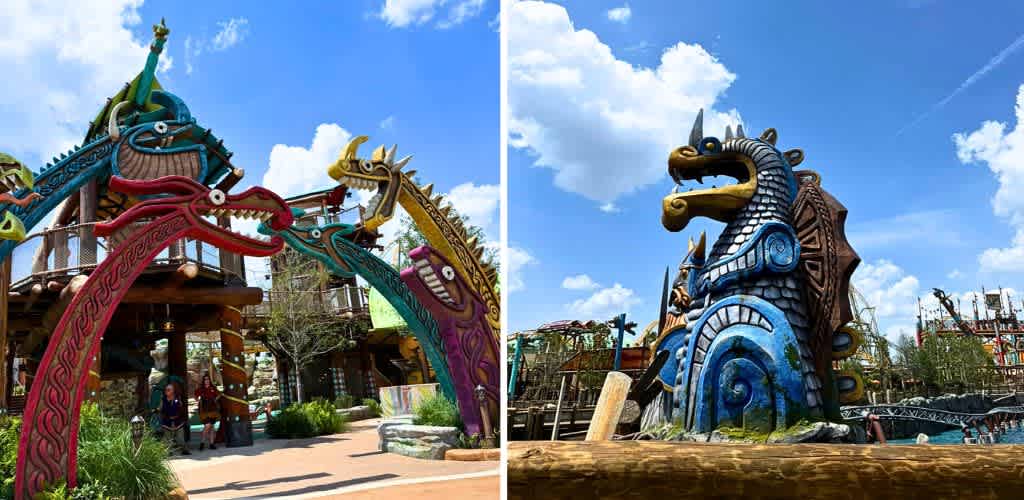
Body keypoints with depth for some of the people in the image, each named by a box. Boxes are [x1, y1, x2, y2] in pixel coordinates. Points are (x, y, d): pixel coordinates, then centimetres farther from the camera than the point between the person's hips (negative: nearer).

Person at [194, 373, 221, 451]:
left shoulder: (213, 389, 4)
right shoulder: (200, 389, -2)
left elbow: (218, 395, 21)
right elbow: (196, 397, 14)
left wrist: (215, 400, 6)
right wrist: (199, 401, 1)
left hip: (213, 409, 3)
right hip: (204, 410, -3)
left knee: (211, 426, 7)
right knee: (207, 426, -15)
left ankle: (211, 443, 12)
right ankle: (202, 443, -2)